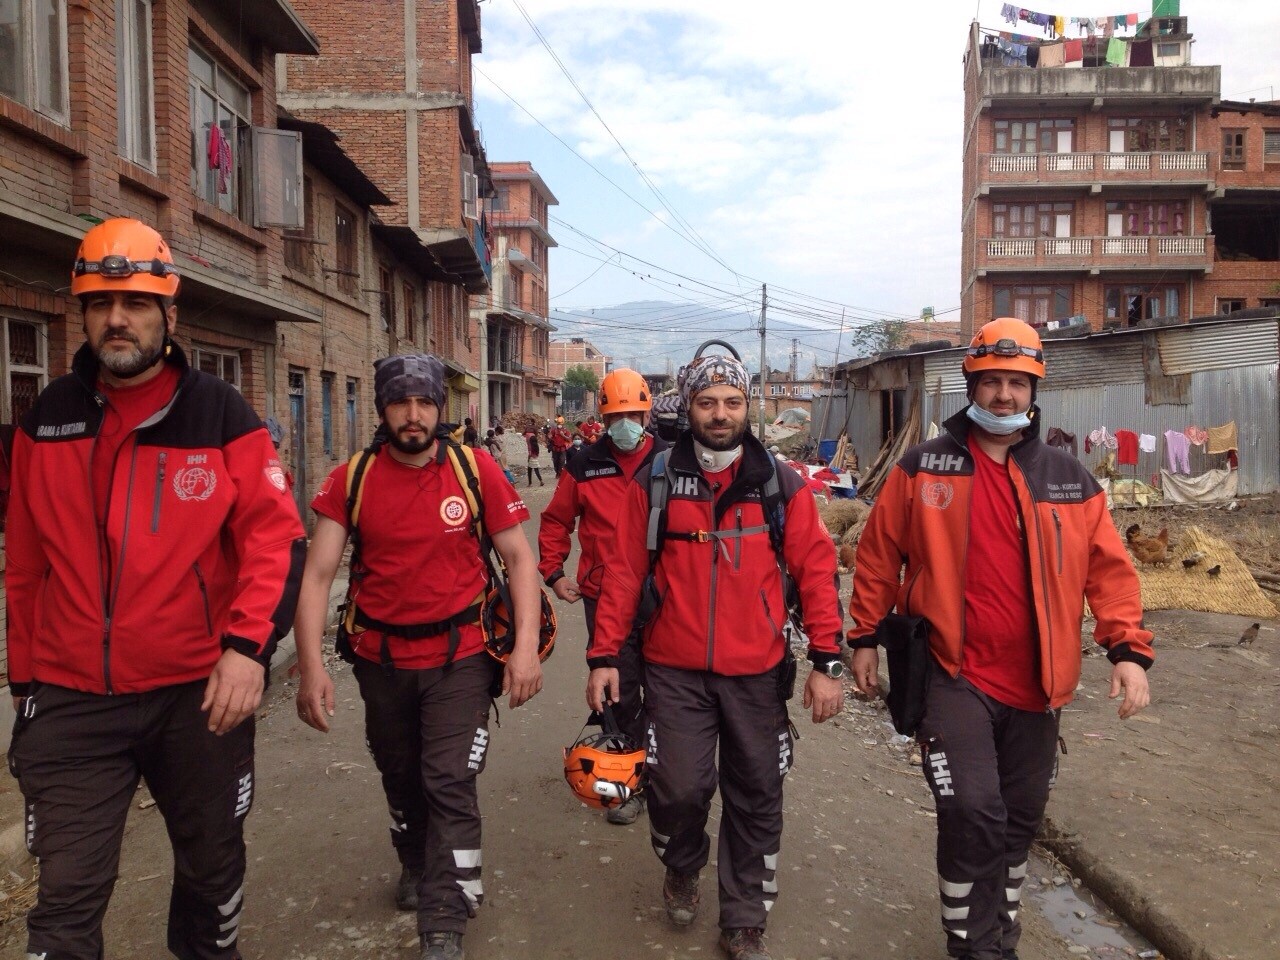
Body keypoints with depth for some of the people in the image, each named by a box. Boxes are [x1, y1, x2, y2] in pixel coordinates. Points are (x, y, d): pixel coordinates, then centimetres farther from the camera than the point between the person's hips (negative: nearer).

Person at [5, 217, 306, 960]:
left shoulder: (222, 413, -5)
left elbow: (276, 537, -9)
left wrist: (248, 645, -22)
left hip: (199, 692, -1)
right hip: (72, 700, 2)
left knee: (212, 865, 18)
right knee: (69, 894, 4)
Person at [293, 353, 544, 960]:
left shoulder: (476, 470, -10)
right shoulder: (351, 480, -7)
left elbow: (518, 557, -6)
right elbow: (316, 574, -9)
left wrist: (526, 646, -14)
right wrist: (311, 666, -17)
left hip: (459, 657, -2)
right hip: (381, 658, 3)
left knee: (450, 784, -6)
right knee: (400, 779, 22)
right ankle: (415, 865, 51)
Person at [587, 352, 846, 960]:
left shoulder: (781, 484, 1)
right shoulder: (654, 482, 0)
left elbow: (816, 570, -1)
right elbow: (623, 572, 1)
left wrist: (826, 660, -5)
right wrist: (604, 655, -1)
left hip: (757, 673, 1)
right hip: (675, 671, -1)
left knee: (757, 797, 10)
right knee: (678, 788, -3)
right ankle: (682, 868, 32)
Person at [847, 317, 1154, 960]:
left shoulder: (1069, 480, 4)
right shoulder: (923, 468, -2)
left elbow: (1109, 569, 4)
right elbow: (878, 554, 2)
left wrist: (1128, 649, -7)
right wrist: (865, 638, 2)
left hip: (1034, 685, 4)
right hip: (954, 675, -3)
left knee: (1018, 822, 16)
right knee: (972, 812, -13)